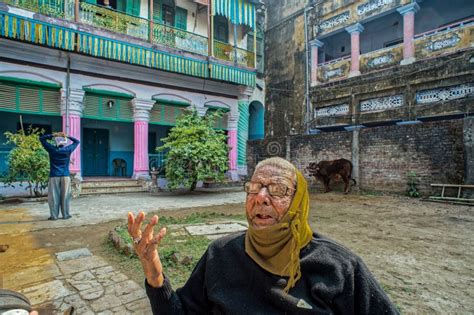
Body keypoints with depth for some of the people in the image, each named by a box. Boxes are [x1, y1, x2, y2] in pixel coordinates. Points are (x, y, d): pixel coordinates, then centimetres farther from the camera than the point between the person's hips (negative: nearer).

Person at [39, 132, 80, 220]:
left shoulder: (52, 149, -3)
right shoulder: (68, 149, -2)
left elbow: (42, 138, 8)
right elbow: (77, 141, 15)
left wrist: (53, 135, -2)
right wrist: (67, 136, 4)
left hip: (54, 176, 0)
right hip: (65, 176, 0)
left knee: (54, 196, 4)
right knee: (65, 196, 4)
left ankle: (54, 215, 7)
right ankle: (65, 215, 9)